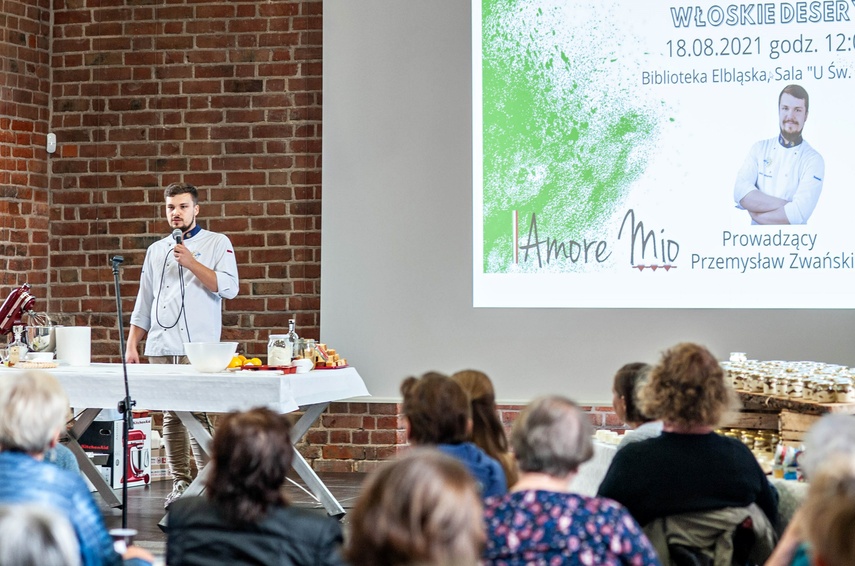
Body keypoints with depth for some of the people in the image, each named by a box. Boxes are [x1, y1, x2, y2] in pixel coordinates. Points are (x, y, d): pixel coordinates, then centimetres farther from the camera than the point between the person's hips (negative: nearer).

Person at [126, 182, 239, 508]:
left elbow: (228, 287, -7)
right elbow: (144, 303, 21)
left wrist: (191, 263, -13)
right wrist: (132, 345, 14)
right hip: (160, 347, 5)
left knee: (197, 414, -13)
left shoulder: (217, 244, 6)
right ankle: (180, 483, 11)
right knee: (171, 416, 5)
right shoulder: (156, 250, 19)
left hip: (198, 347, -5)